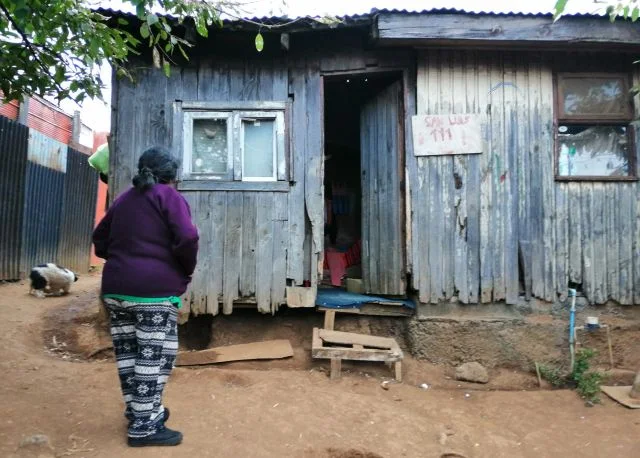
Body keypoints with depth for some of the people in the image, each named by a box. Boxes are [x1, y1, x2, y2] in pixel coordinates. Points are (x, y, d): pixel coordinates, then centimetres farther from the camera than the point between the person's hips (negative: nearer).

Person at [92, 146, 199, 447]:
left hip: (116, 287, 8)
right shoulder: (169, 196, -4)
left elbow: (100, 240, 21)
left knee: (127, 352, 14)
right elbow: (187, 239, -17)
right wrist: (187, 272, -2)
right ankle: (144, 426, 3)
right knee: (155, 355, -1)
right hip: (154, 290, -7)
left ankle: (137, 411, 28)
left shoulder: (124, 199, 18)